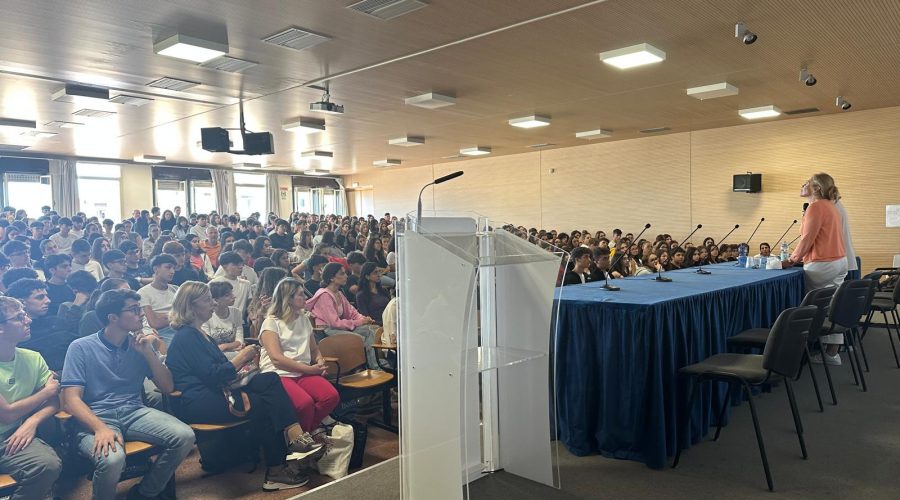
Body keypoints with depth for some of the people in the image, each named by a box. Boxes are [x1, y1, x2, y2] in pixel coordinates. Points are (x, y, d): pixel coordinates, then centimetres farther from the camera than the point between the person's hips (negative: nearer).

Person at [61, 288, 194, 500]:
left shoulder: (139, 344, 11)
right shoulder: (81, 348, -1)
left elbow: (167, 387, 8)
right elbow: (71, 400, -10)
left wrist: (148, 352, -5)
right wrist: (101, 428, -27)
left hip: (134, 412, 4)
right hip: (97, 418, -4)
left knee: (184, 436, -21)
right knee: (112, 458, -37)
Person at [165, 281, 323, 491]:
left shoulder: (198, 334, 22)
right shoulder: (185, 337, -10)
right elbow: (211, 375, -19)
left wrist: (243, 359, 0)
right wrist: (240, 358, -9)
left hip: (215, 390, 9)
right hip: (196, 402, -9)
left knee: (270, 379, -11)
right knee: (257, 403, -25)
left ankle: (295, 436, -25)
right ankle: (276, 470, -15)